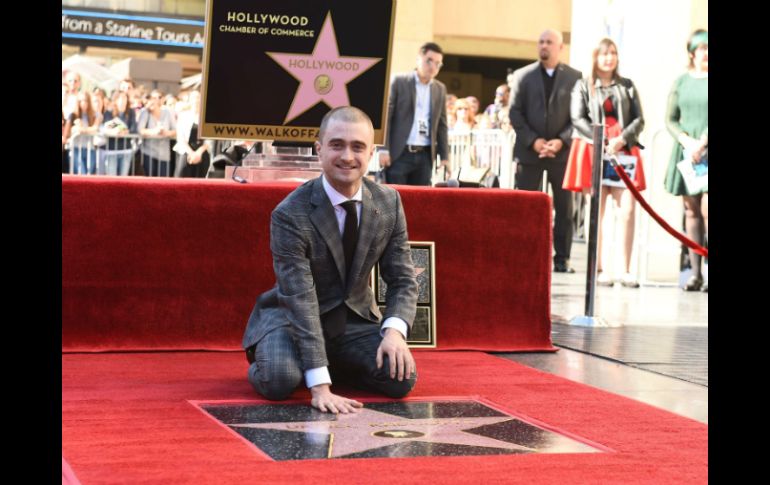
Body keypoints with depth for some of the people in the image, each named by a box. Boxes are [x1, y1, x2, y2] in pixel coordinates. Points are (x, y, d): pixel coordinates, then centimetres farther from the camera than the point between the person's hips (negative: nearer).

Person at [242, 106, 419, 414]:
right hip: (293, 319, -5)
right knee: (279, 381, -33)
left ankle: (335, 362, 11)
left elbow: (403, 280, -2)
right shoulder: (290, 215, -23)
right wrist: (320, 387, -36)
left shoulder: (389, 203, -7)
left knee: (402, 379, -18)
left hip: (356, 318, 5)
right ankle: (267, 359, 4)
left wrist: (395, 331, -25)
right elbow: (300, 299, -28)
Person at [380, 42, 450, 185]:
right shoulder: (399, 82, 0)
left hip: (425, 155, 4)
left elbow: (441, 125, 15)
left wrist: (444, 156, 9)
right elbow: (386, 116, -3)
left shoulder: (440, 89, 13)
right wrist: (384, 150, -11)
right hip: (399, 153, -4)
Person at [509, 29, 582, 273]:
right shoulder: (522, 76, 6)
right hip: (529, 151, 0)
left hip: (562, 150, 0)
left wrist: (562, 141, -13)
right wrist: (533, 141, -10)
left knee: (565, 208, 3)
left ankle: (562, 259, 10)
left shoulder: (574, 77, 5)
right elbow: (515, 112, 2)